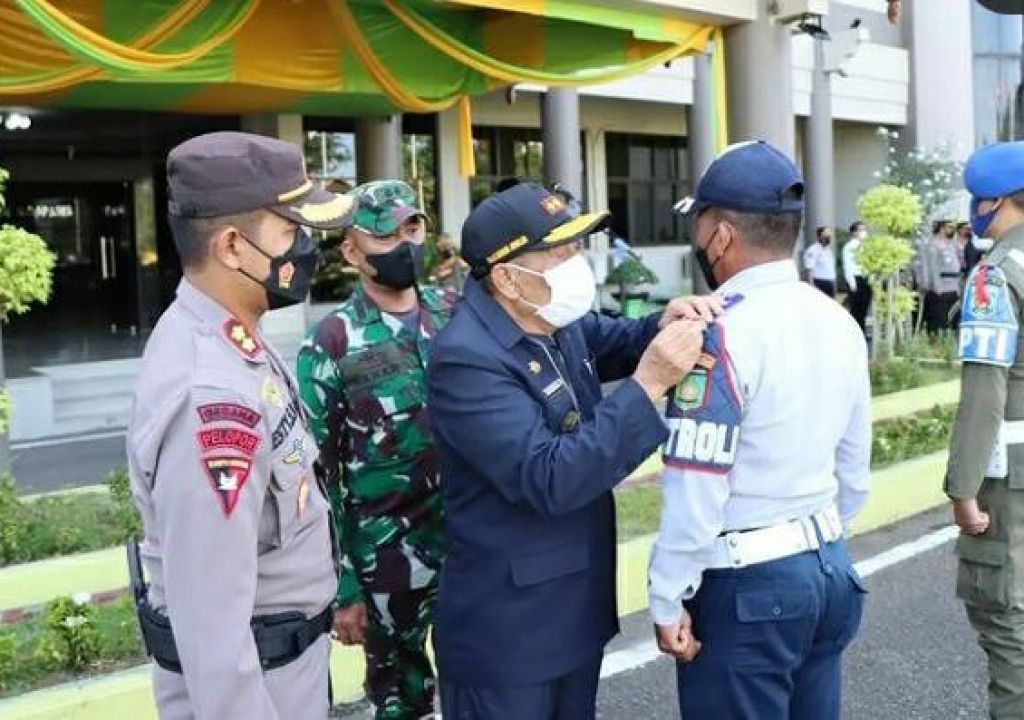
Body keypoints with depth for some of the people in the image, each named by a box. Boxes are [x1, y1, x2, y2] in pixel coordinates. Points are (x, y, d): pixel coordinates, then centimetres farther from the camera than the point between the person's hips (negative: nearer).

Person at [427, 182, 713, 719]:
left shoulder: (557, 320, 0)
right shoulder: (467, 360, -25)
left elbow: (618, 342, 17)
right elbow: (551, 480, -31)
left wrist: (665, 328, -7)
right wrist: (650, 383, -31)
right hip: (507, 628, -8)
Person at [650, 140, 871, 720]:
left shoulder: (724, 334, -19)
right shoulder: (841, 323, 6)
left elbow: (696, 490, -20)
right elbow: (854, 472, 13)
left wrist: (668, 600, -10)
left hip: (747, 585, -8)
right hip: (830, 569, 8)